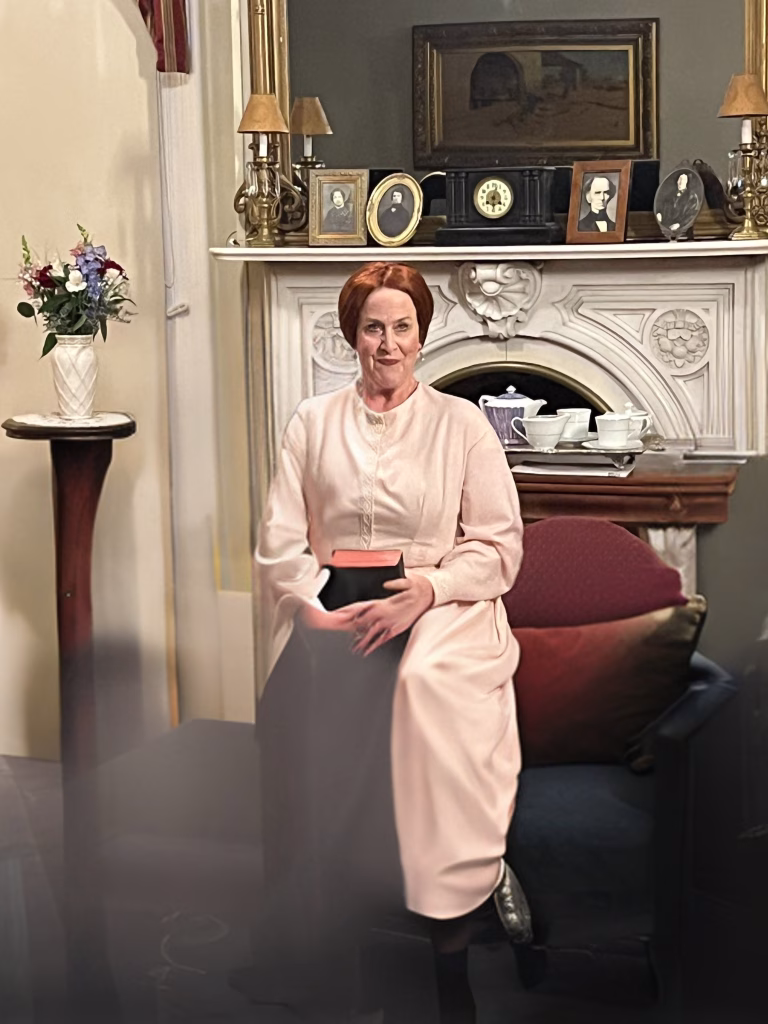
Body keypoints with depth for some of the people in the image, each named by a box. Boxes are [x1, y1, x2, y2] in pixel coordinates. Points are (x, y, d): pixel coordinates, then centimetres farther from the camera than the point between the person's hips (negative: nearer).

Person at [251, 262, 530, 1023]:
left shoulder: (460, 422, 9)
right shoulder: (314, 423, 14)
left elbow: (498, 546, 3)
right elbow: (280, 542, 8)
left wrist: (426, 589, -14)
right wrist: (313, 606, -11)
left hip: (440, 610, -1)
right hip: (335, 612, 2)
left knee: (427, 683, -37)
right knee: (308, 684, -33)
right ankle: (325, 939, -28)